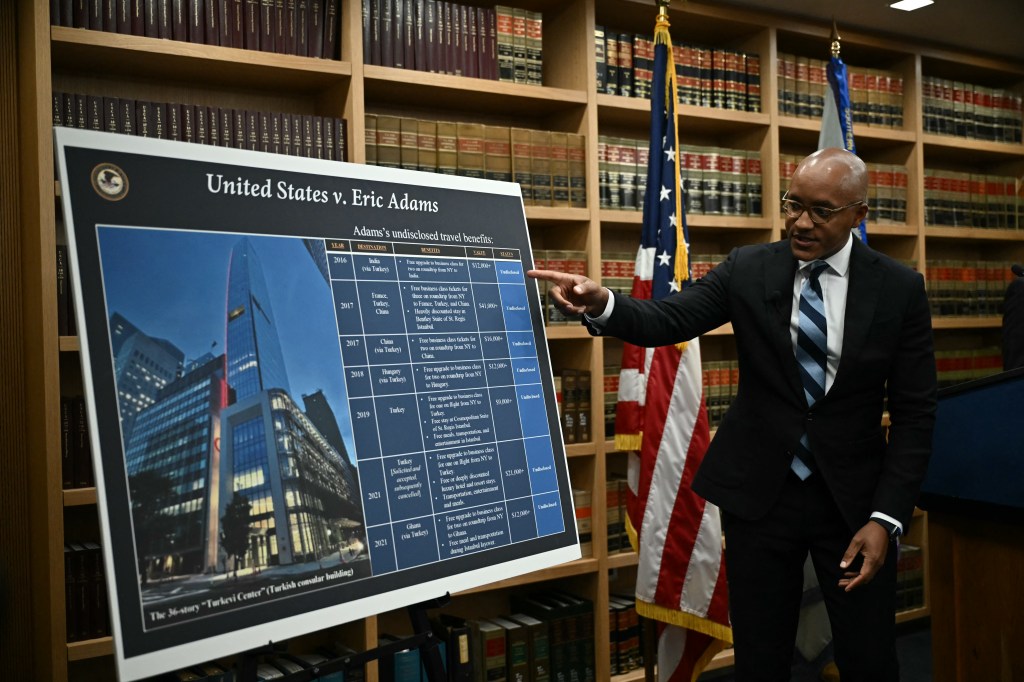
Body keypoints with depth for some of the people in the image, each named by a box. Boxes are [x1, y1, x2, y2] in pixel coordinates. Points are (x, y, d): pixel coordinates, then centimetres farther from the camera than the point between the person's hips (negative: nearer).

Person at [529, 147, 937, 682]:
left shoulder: (900, 288, -5)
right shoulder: (748, 268, -3)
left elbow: (915, 413, -5)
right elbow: (668, 320, -12)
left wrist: (886, 518, -12)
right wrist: (601, 305, -34)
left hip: (853, 496, 0)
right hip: (760, 491, 1)